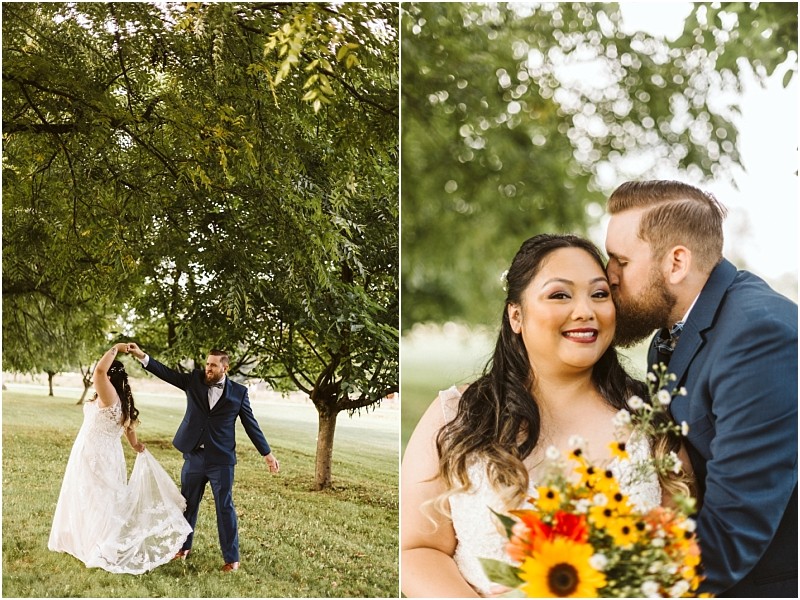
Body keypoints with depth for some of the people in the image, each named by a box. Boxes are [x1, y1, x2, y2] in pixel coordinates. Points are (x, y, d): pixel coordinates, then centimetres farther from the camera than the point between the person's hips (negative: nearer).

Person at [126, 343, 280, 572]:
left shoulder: (238, 392, -3)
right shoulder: (194, 380, 2)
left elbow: (251, 424, 2)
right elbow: (167, 373, -2)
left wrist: (267, 454, 2)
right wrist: (142, 356, -14)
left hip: (221, 460, -3)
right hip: (194, 456, 3)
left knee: (225, 508, 0)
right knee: (188, 503, 16)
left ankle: (231, 558, 8)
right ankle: (184, 546, 33)